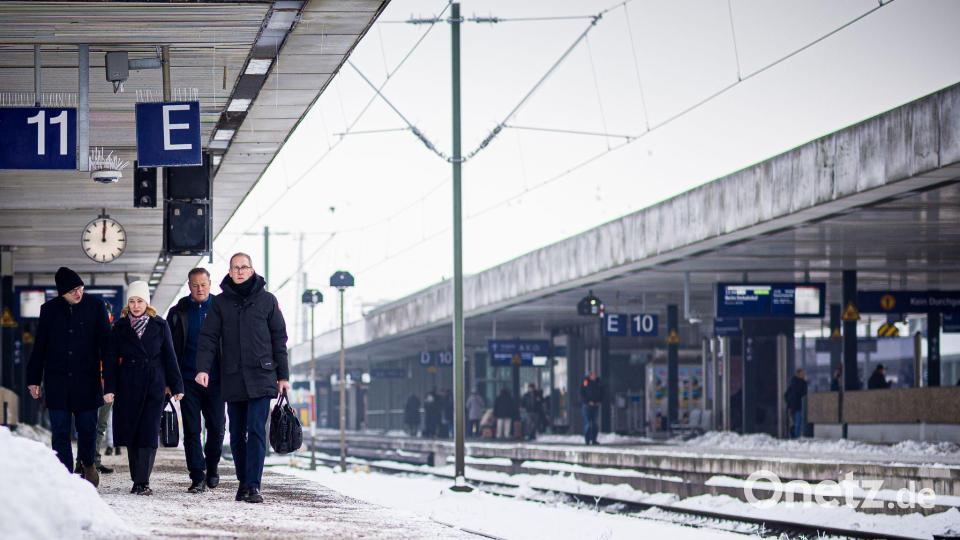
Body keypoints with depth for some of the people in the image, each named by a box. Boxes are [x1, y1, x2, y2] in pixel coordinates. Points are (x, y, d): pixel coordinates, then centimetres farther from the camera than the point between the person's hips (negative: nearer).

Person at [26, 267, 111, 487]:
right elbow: (39, 347, 9)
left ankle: (88, 463, 33)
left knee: (87, 428, 5)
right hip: (57, 382, 1)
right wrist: (34, 379, 8)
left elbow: (106, 343, 1)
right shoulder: (50, 310, 4)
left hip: (87, 380, -1)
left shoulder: (95, 307, 0)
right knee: (60, 432, -1)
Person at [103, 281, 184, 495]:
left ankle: (142, 481, -11)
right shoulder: (120, 327, 6)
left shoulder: (160, 326, 5)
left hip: (154, 386, -1)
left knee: (149, 434, -9)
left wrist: (176, 386, 4)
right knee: (131, 434, 4)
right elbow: (111, 359, 4)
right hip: (128, 387, 1)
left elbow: (169, 357, 7)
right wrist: (109, 388, -4)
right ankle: (138, 481, 14)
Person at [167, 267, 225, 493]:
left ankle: (212, 466, 26)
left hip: (214, 380, 0)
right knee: (191, 430, -2)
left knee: (216, 427, 3)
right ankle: (197, 477, 1)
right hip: (188, 380, 0)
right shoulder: (178, 313, 6)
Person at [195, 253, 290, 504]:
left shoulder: (267, 300, 6)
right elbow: (208, 337, 4)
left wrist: (283, 375, 6)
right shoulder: (220, 303, 9)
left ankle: (253, 485, -13)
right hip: (232, 379, 2)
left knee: (256, 431, -11)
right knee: (237, 434, 8)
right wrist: (203, 368, -10)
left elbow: (279, 339, 9)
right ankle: (244, 483, 18)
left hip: (261, 378, -2)